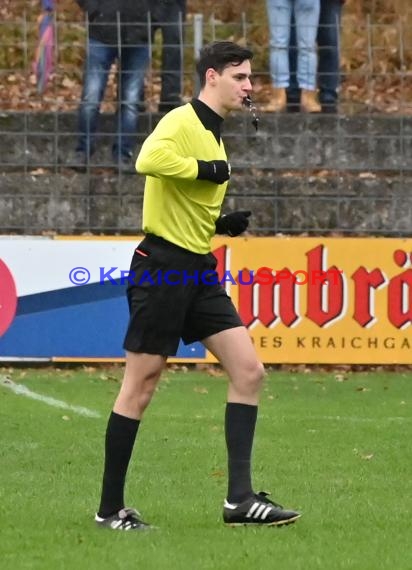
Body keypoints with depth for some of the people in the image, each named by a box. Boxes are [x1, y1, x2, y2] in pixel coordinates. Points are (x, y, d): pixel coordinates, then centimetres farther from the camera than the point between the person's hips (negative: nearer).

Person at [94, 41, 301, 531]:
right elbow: (149, 159, -34)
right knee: (140, 387, -2)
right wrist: (205, 169, -21)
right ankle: (110, 508, 7)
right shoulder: (182, 122, -12)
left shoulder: (212, 134, 17)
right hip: (163, 266, -9)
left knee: (248, 371, 1)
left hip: (199, 271, 9)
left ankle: (239, 498, 1)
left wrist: (225, 223, 10)